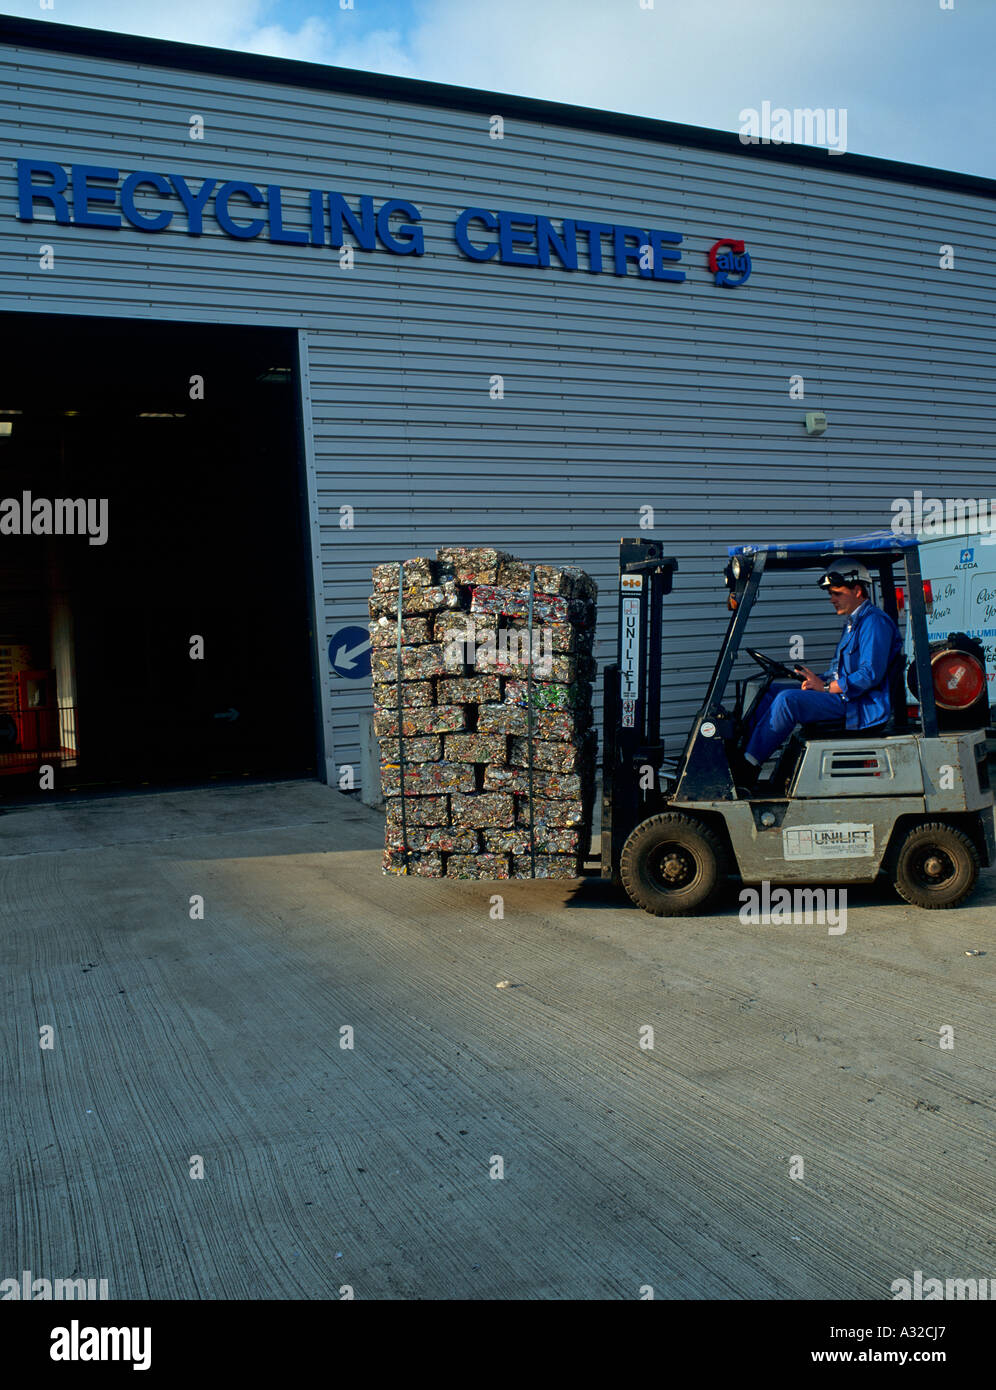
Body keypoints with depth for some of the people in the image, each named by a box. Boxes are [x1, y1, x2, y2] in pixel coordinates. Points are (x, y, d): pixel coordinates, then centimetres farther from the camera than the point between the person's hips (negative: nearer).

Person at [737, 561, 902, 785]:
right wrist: (818, 679, 2)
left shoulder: (874, 622, -10)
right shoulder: (853, 623, 22)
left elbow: (870, 675, -21)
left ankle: (749, 765, -23)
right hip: (841, 697, 10)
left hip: (860, 705, -10)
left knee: (787, 700, -28)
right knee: (765, 694, 3)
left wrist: (825, 687, -17)